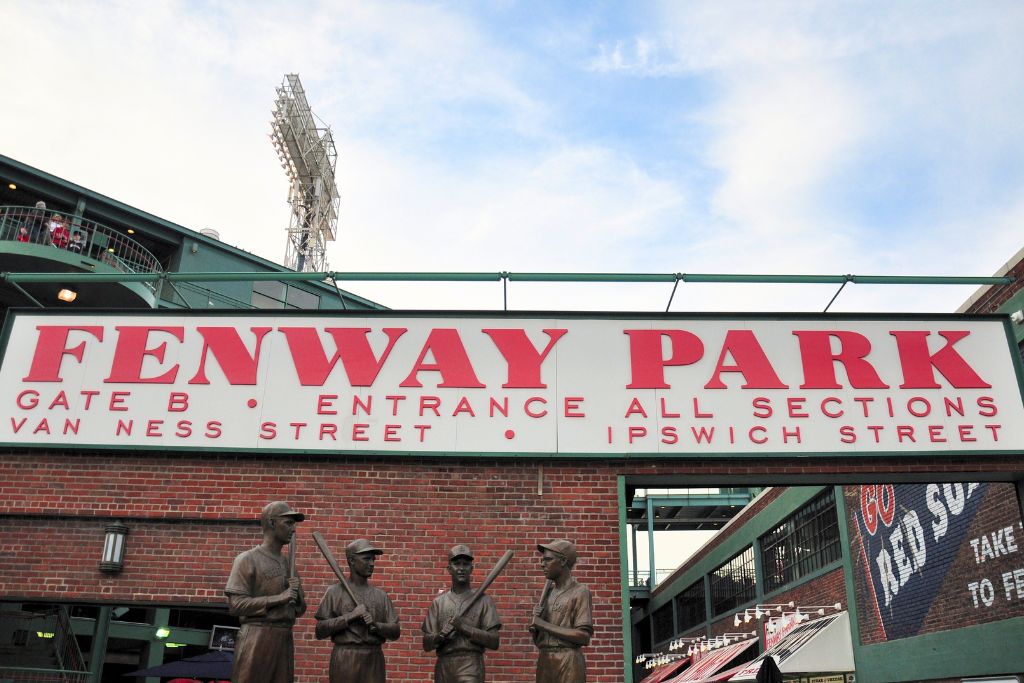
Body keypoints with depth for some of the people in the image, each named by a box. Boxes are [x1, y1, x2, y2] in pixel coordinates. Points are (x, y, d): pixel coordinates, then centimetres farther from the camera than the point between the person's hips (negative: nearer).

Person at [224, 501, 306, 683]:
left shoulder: (289, 564, 17)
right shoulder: (248, 559, -1)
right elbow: (235, 605, -11)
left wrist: (297, 594, -2)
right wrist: (278, 598, -16)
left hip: (285, 640, 6)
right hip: (256, 639, -6)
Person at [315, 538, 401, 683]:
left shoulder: (380, 595, 11)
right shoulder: (335, 592, 2)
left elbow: (395, 632, 9)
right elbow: (320, 631, -5)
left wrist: (376, 625, -10)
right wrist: (350, 616, -13)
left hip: (374, 659, 3)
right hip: (345, 659, -3)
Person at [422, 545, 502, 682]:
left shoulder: (483, 600, 5)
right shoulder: (438, 602, 13)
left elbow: (494, 642, -3)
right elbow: (426, 644, 10)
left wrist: (464, 628, -12)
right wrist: (440, 636, -11)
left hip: (471, 666, -3)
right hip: (443, 666, 4)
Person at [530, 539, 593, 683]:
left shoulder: (579, 592, -2)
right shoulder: (547, 593, 16)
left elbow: (584, 637, -14)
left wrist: (544, 625, -10)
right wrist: (534, 623, -4)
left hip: (568, 663, -6)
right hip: (544, 662, 6)